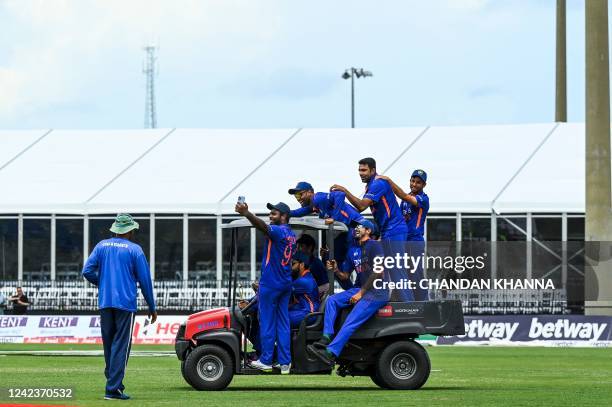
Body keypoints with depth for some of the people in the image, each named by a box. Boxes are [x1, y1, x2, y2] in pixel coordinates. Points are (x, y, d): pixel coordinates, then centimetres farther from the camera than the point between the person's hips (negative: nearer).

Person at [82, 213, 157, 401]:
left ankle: (113, 383, 17)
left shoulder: (102, 246, 8)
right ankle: (113, 388, -12)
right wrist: (152, 307, 6)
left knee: (108, 345, 14)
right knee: (121, 345, -5)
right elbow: (145, 280, -2)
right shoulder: (134, 250, -2)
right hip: (125, 303, -4)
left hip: (105, 303, 4)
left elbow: (87, 271, 1)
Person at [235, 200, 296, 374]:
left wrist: (246, 213, -46)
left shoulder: (278, 231, -13)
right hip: (286, 284, 8)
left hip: (270, 284, -8)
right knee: (283, 323, 8)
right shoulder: (291, 235, 15)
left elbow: (263, 226, -33)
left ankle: (266, 361, 0)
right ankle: (285, 363, 6)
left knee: (267, 322, -2)